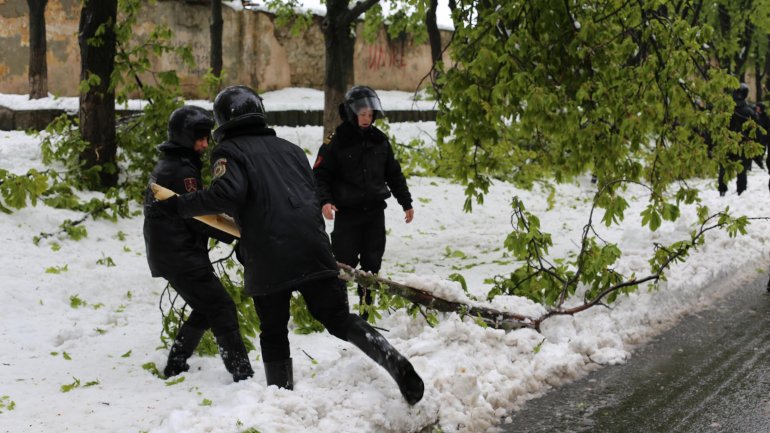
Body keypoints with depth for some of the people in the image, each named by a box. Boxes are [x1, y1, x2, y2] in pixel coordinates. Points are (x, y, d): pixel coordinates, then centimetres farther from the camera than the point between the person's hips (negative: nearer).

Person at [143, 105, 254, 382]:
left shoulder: (168, 165, 15)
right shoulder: (181, 172, -17)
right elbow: (200, 219, -18)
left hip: (170, 254, 10)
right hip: (181, 255, -10)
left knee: (206, 309, 20)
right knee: (222, 309, -10)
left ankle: (176, 366, 26)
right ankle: (243, 374, -13)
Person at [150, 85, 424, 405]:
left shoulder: (228, 151, 4)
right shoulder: (289, 148, 21)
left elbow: (229, 193, -15)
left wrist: (179, 205, -6)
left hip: (267, 259, -4)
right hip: (313, 249, 4)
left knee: (273, 333, 11)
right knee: (340, 319, 9)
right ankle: (399, 366, -7)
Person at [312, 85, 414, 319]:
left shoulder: (379, 140, 9)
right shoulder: (336, 142, -5)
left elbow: (394, 174, 18)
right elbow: (320, 174, -4)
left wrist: (406, 202, 20)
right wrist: (324, 201, -20)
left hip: (375, 212, 4)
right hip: (347, 212, -4)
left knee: (372, 264, 6)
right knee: (344, 263, -8)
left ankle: (365, 311, 14)